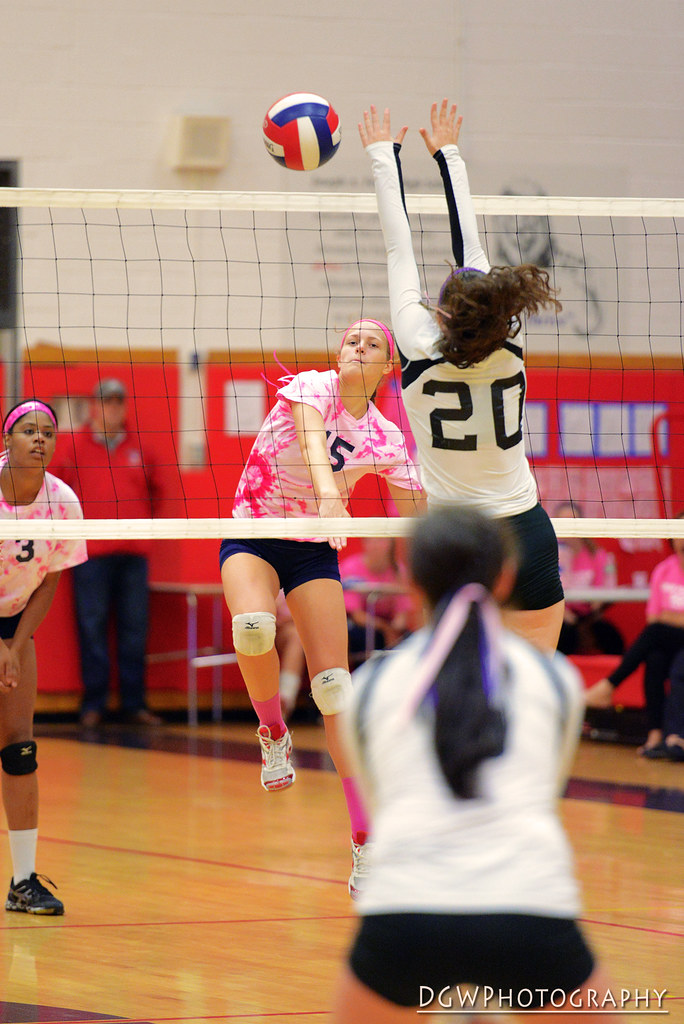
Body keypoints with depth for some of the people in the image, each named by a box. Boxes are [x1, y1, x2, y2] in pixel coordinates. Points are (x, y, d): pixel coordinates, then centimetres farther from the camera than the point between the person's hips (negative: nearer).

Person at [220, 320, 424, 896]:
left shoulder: (385, 439, -1)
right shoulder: (313, 387, -12)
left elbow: (420, 523, 5)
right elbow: (311, 435, -35)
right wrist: (326, 489, -56)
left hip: (314, 551, 2)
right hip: (252, 537, -2)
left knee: (335, 685, -10)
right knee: (253, 626, -35)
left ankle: (366, 839, -7)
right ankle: (273, 734, -6)